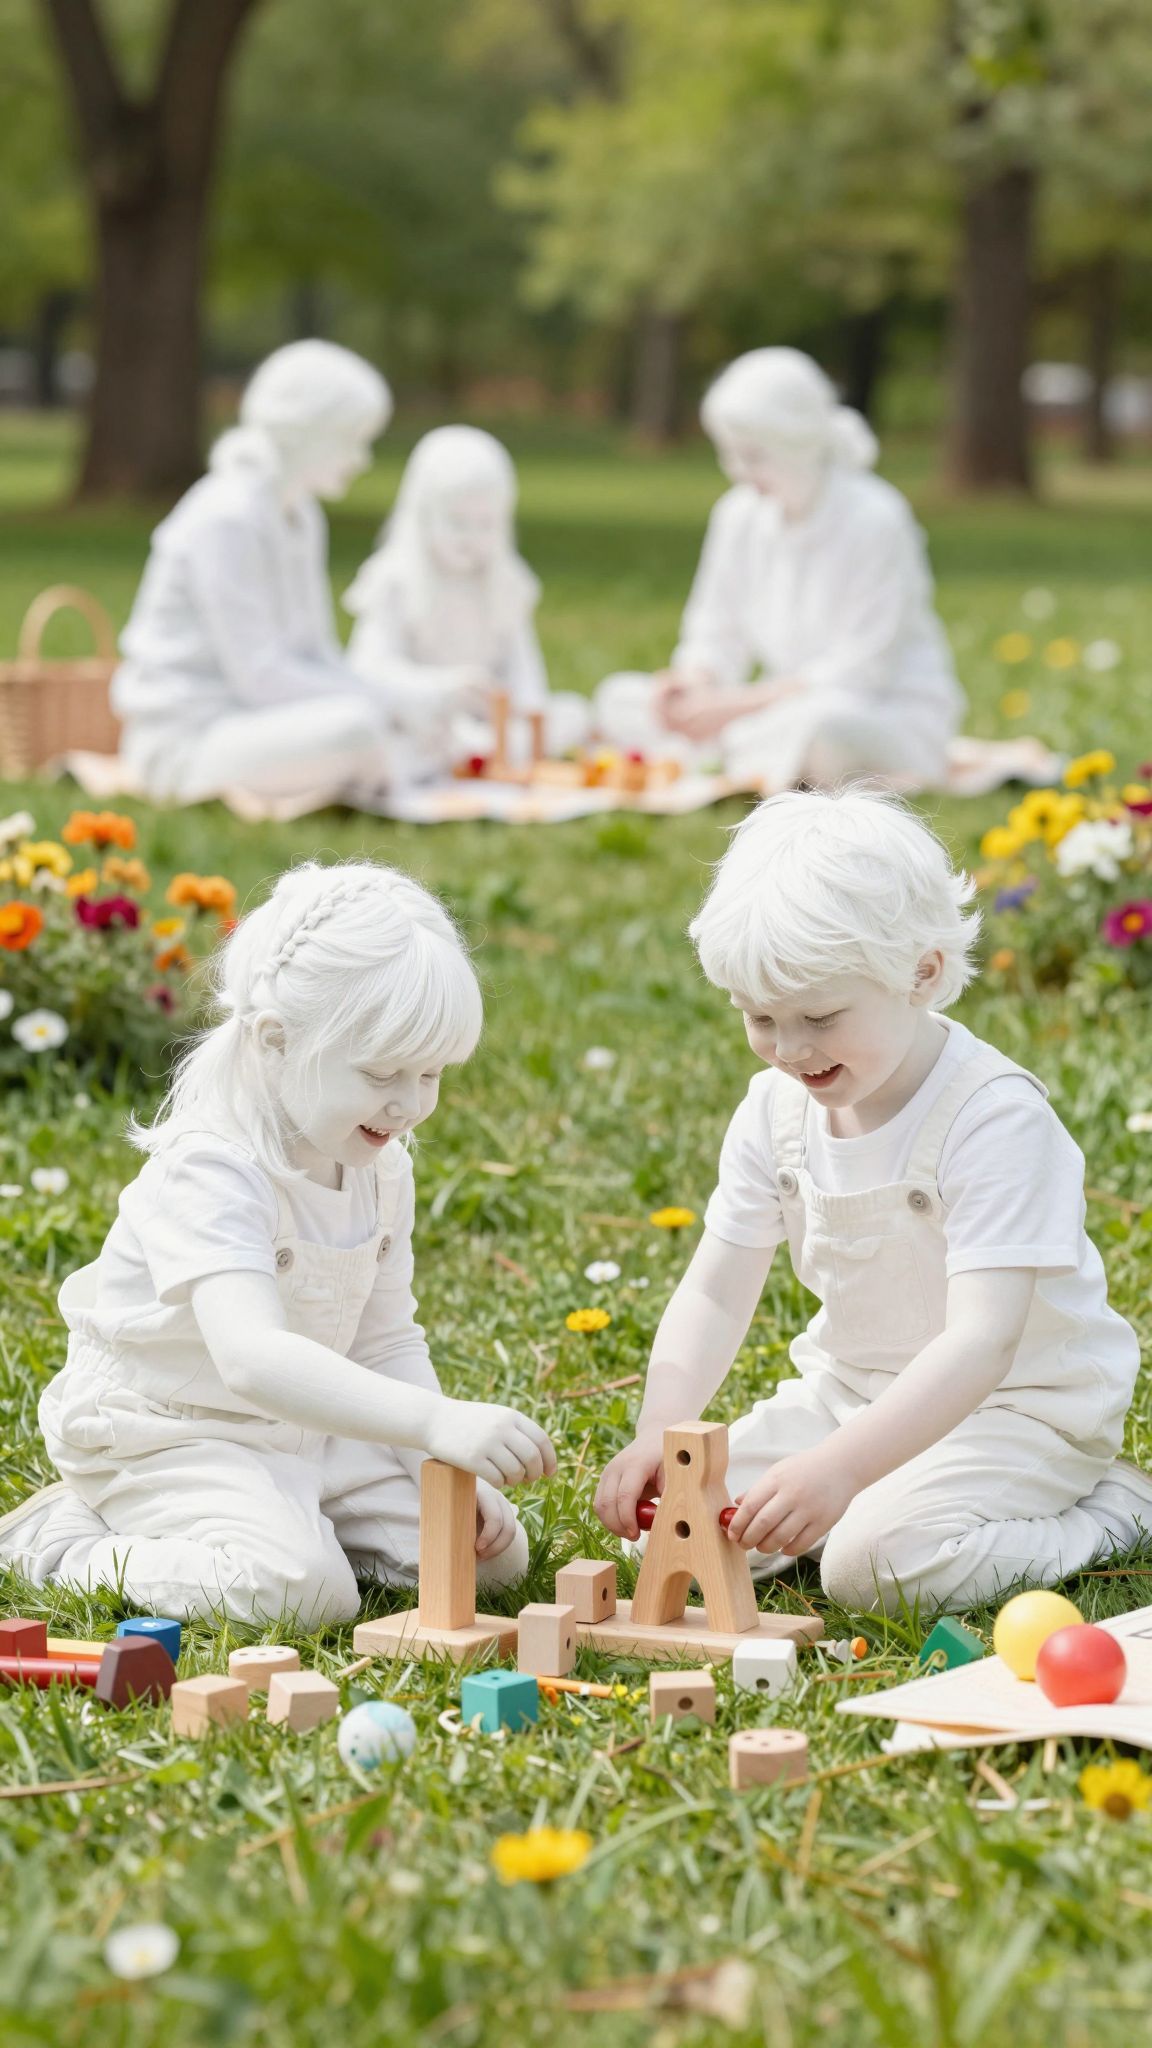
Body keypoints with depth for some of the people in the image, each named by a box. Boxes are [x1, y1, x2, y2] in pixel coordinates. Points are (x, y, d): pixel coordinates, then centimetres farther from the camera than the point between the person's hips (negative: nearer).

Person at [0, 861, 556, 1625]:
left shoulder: (382, 1167, -1)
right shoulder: (210, 1173, -29)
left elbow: (387, 1340, 8)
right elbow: (254, 1359, -44)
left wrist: (449, 1470, -9)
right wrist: (438, 1422, -54)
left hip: (308, 1433, 8)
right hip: (166, 1438, -8)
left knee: (492, 1553, 0)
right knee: (301, 1590, -31)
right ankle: (72, 1544, -8)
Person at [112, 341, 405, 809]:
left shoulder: (302, 518, 12)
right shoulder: (226, 519, -17)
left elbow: (318, 654, 14)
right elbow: (258, 673, -21)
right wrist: (372, 706, -17)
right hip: (186, 739, -10)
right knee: (355, 729, -32)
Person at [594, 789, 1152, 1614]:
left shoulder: (996, 1119, -27)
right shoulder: (777, 1105, -5)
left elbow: (980, 1343, -35)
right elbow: (715, 1294, -2)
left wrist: (840, 1465, -47)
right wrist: (658, 1433, -21)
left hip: (1020, 1404, -7)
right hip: (856, 1385, 7)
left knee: (879, 1561, -29)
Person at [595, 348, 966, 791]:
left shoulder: (874, 519, -17)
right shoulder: (741, 514, 3)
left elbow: (859, 671, -19)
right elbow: (715, 638, 7)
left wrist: (736, 704, -23)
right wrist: (690, 683, -17)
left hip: (896, 717, -7)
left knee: (821, 724, -43)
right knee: (619, 699, -7)